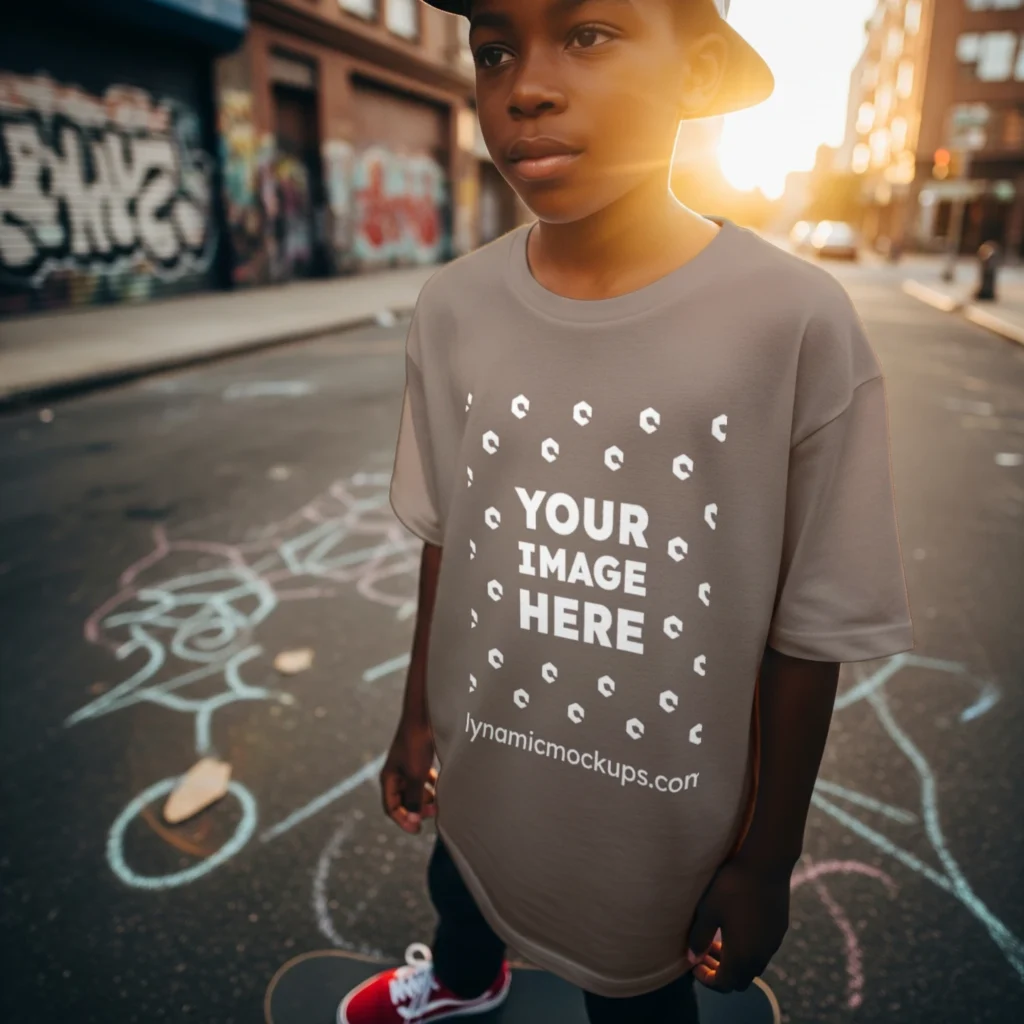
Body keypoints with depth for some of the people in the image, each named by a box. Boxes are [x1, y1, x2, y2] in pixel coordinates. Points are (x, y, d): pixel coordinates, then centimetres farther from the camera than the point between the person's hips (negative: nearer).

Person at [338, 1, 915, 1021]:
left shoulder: (797, 322, -23)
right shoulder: (452, 309, -11)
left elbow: (809, 634, -14)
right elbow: (444, 542, 0)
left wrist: (767, 861, -5)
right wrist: (418, 716, 10)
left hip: (664, 826, -3)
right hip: (480, 783, 5)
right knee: (457, 891, 33)